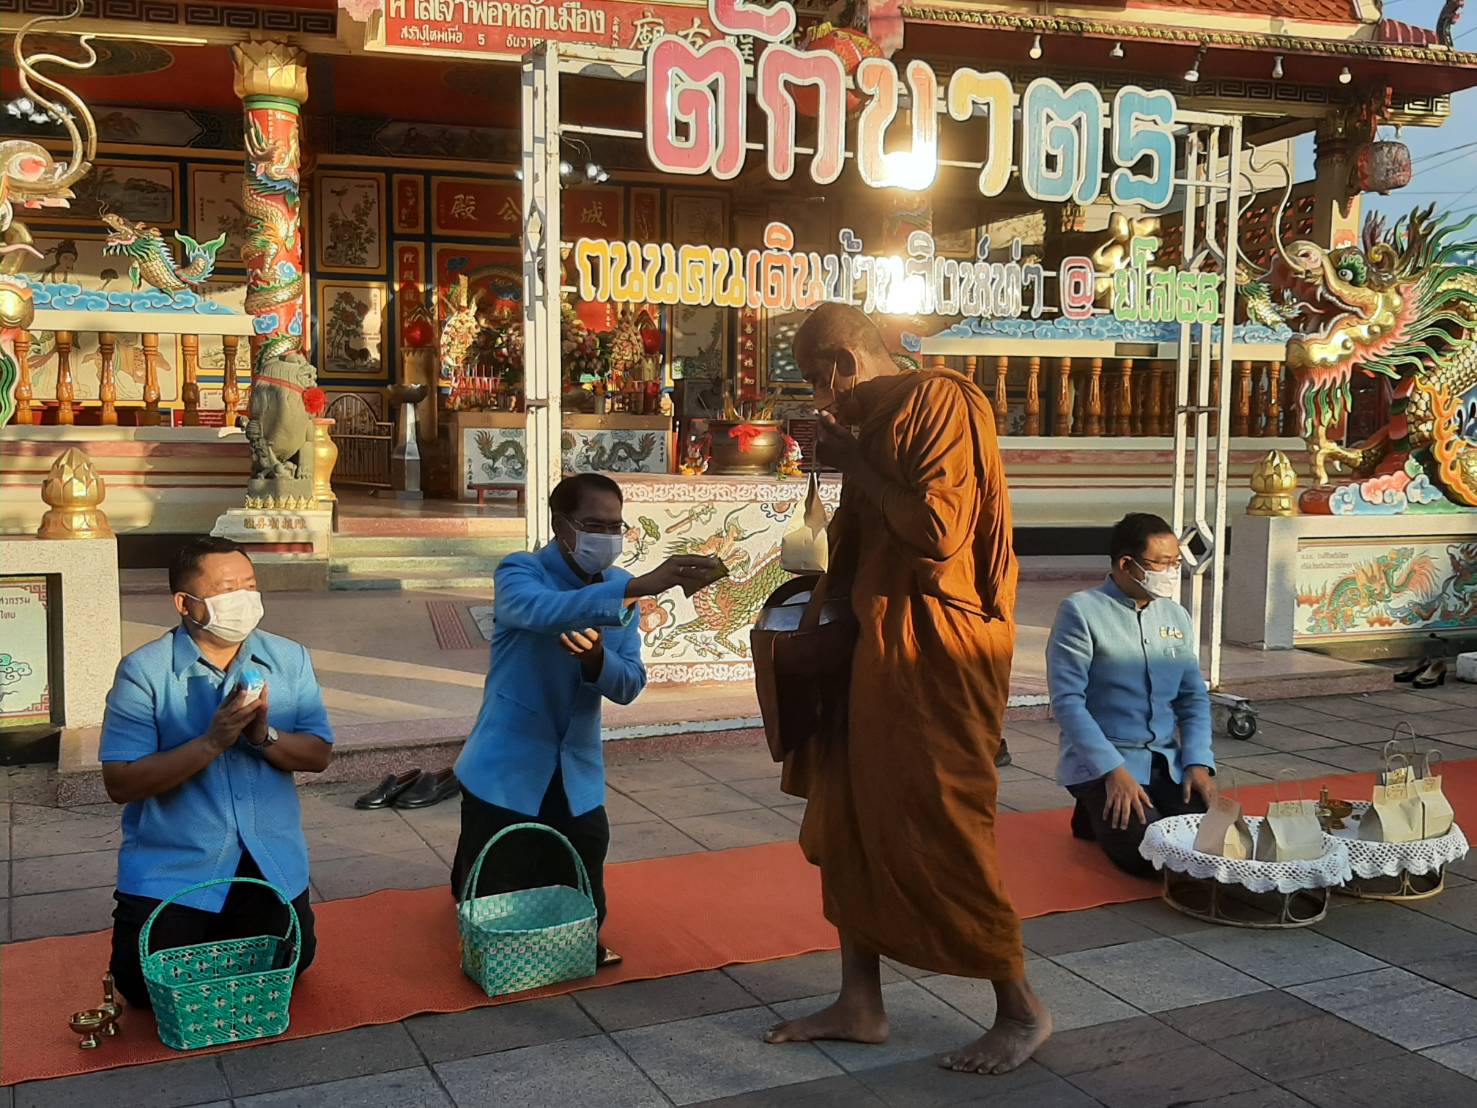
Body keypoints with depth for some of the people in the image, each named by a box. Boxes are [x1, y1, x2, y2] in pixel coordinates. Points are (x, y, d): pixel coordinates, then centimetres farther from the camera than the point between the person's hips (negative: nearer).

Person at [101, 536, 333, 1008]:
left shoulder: (289, 660, -1)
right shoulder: (144, 671, -13)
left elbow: (319, 754, -3)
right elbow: (120, 783, -18)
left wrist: (265, 736, -23)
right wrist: (212, 742, -28)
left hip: (271, 864, 3)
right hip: (171, 868, -3)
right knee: (149, 986, -2)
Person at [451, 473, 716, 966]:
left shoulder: (618, 587, 2)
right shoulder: (519, 573, -15)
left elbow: (629, 686, -5)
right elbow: (544, 611, -40)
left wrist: (596, 660, -28)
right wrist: (640, 586, -51)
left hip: (577, 777, 5)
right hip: (507, 771, -5)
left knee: (583, 917, 7)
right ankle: (472, 867, 38)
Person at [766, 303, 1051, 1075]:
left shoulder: (941, 402, -13)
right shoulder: (878, 424, 14)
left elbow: (937, 533, -23)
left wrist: (854, 464, -14)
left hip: (934, 652, -9)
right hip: (877, 645, 9)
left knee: (940, 833, -3)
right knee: (852, 821, 11)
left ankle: (1022, 1011, 14)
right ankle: (860, 1004, 22)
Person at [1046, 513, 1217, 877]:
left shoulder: (1176, 617, 11)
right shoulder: (1081, 611, -9)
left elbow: (1194, 697, 14)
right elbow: (1067, 700, -14)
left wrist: (1198, 762, -3)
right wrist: (1113, 770, -20)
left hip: (1167, 761, 6)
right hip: (1100, 762, -6)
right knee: (1147, 855, -25)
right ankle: (1099, 816, 9)